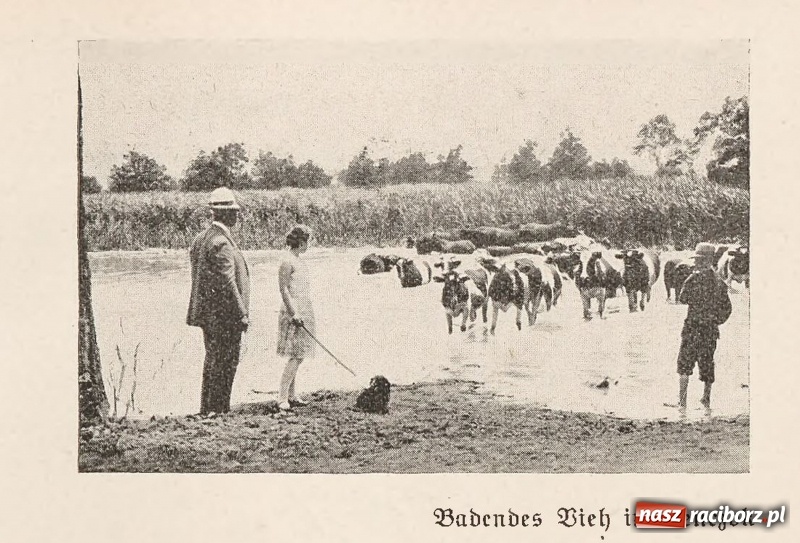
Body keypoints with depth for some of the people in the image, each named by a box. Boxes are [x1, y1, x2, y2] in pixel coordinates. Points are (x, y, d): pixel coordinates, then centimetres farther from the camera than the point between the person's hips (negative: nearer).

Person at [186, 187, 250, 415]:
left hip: (206, 313, 10)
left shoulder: (200, 240, 12)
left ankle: (207, 409, 22)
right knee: (225, 363, -3)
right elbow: (228, 283, -21)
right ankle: (218, 409, 1)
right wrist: (242, 314, -16)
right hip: (225, 315, -10)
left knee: (213, 361, 17)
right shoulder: (222, 243, -19)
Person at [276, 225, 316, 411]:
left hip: (304, 312, 9)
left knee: (298, 356, 11)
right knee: (296, 356, -11)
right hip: (293, 312, -9)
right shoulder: (288, 262, -12)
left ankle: (291, 395, 17)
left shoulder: (299, 261, 15)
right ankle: (282, 398, -11)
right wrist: (294, 313, -19)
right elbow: (283, 289, -15)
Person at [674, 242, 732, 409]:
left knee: (684, 364, 1)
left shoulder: (694, 279, -14)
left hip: (693, 328, -5)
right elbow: (727, 308, 10)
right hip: (711, 329, 5)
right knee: (707, 364, 15)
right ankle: (706, 399, 22)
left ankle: (682, 400, -4)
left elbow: (682, 299, -6)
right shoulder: (719, 282, 5)